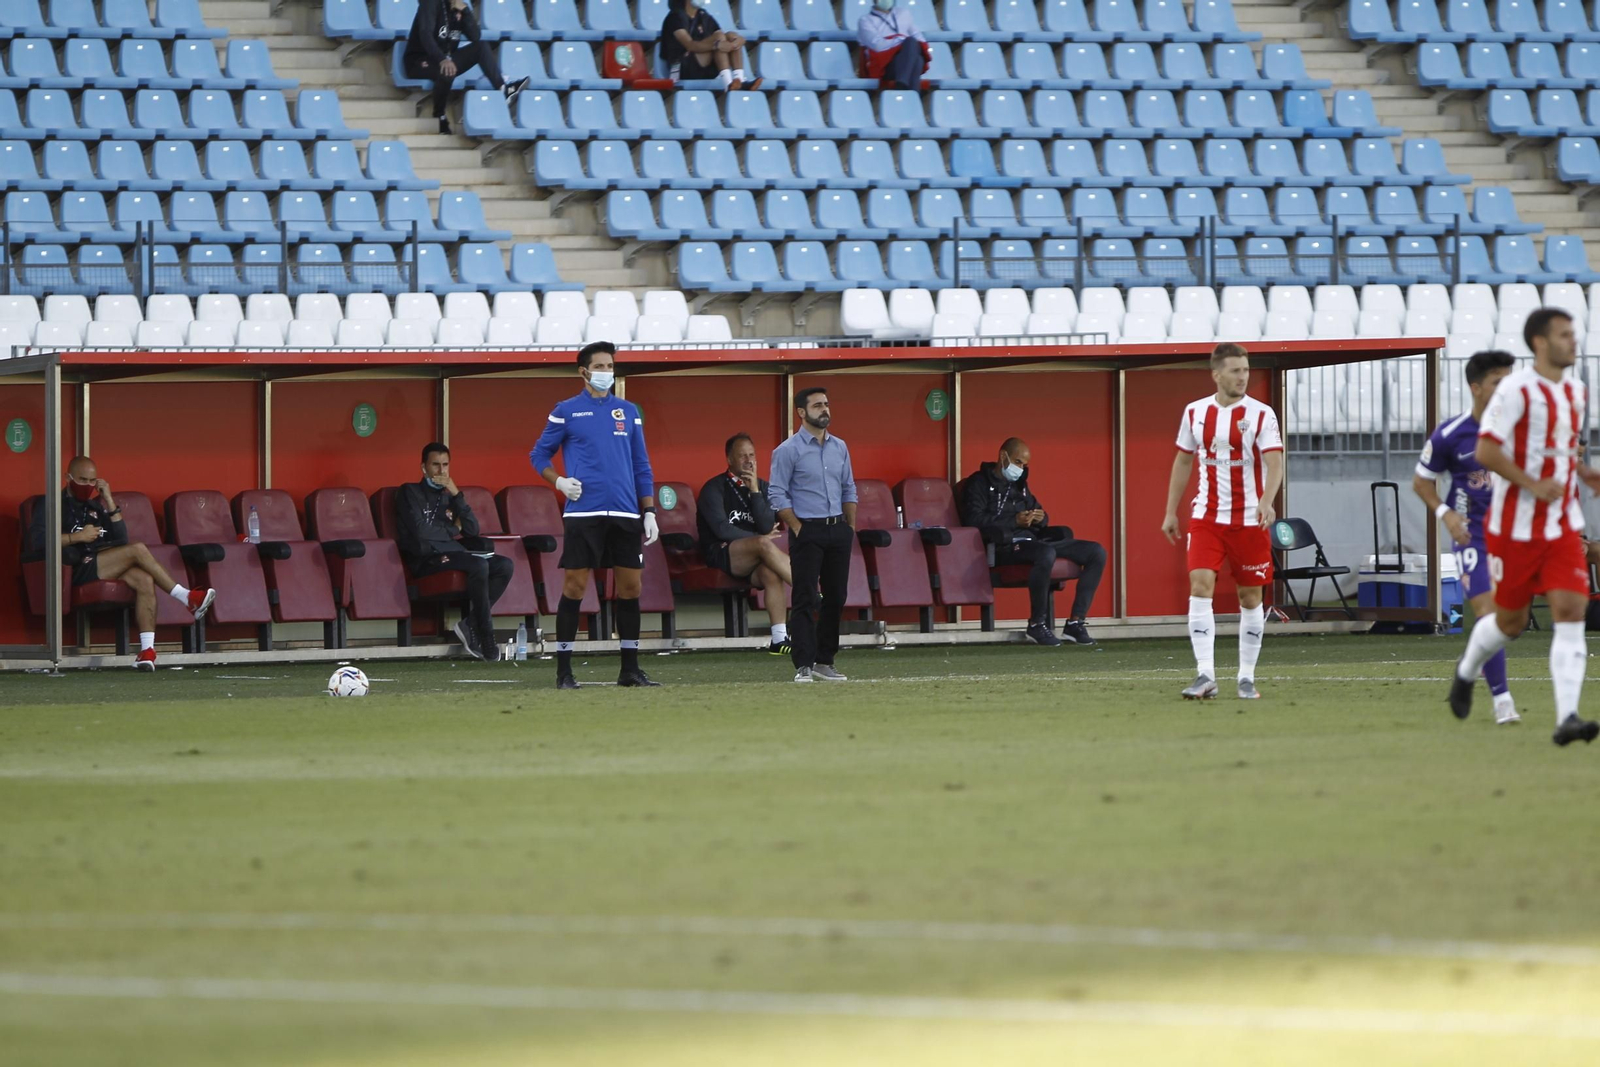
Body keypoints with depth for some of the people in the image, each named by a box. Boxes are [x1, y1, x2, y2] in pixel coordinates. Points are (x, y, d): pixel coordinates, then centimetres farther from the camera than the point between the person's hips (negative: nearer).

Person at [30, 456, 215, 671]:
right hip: (77, 570, -7)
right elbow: (37, 540, -11)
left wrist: (109, 501, 9)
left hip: (108, 568, 7)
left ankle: (147, 649, -37)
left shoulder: (95, 506, 28)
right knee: (138, 550, -24)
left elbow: (121, 540, 16)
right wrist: (77, 537, -14)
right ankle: (187, 599, -18)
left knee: (145, 580, -26)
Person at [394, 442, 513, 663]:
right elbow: (420, 531, -8)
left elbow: (472, 530, 11)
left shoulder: (449, 496, 25)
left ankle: (470, 624, -17)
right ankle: (486, 638, -27)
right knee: (479, 565, -32)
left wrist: (457, 495, 2)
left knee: (504, 566, -15)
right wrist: (452, 530, 6)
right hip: (426, 559, -7)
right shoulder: (410, 493, 7)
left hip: (453, 555, 7)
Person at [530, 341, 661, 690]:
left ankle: (630, 670, 10)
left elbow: (641, 466, 16)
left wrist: (649, 511, 9)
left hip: (625, 515, 4)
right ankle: (564, 671, -1)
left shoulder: (628, 412, 14)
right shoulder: (567, 412, 4)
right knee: (574, 587, -6)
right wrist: (559, 482, -7)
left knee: (630, 587, 3)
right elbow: (539, 455, 10)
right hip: (583, 513, -4)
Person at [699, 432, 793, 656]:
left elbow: (767, 526, 1)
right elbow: (722, 529, -8)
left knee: (770, 572, -33)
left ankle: (779, 639, -39)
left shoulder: (762, 487, 15)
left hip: (752, 561, 4)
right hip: (722, 554, -4)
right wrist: (759, 539, -3)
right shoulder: (714, 488, 1)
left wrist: (755, 491, -7)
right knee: (764, 545, -34)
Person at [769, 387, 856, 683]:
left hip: (838, 529, 6)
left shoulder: (839, 448, 13)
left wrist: (851, 527, 10)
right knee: (806, 600, -8)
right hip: (807, 530, -6)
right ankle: (804, 666, -8)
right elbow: (777, 494, -7)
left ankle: (825, 661, 15)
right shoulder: (788, 450, -5)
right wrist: (797, 528, -11)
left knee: (836, 597, 7)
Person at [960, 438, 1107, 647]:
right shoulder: (980, 484, 3)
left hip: (1032, 542, 8)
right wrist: (1015, 521, -18)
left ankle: (1075, 623, -12)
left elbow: (1040, 515, 31)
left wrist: (1040, 518, 4)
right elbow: (973, 520, -12)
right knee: (1046, 554, -40)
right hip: (1003, 547, -8)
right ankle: (1037, 624, -26)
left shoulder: (1019, 485, 26)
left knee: (1096, 552, -6)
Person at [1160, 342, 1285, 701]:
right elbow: (1183, 462, 16)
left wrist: (1266, 502, -34)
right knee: (1200, 587, -14)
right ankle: (1205, 676, -17)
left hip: (1249, 520, -2)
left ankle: (1247, 678, 16)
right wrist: (1170, 512, 14)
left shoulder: (1260, 414, -6)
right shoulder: (1195, 413, 4)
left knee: (1250, 597, 4)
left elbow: (1274, 463, -16)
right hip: (1206, 517, 2)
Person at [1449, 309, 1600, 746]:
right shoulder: (1516, 389, -13)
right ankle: (1467, 671, 41)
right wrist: (1533, 485, -23)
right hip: (1515, 525, -5)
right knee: (1510, 621, 8)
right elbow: (1486, 450, -17)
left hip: (1563, 526, 5)